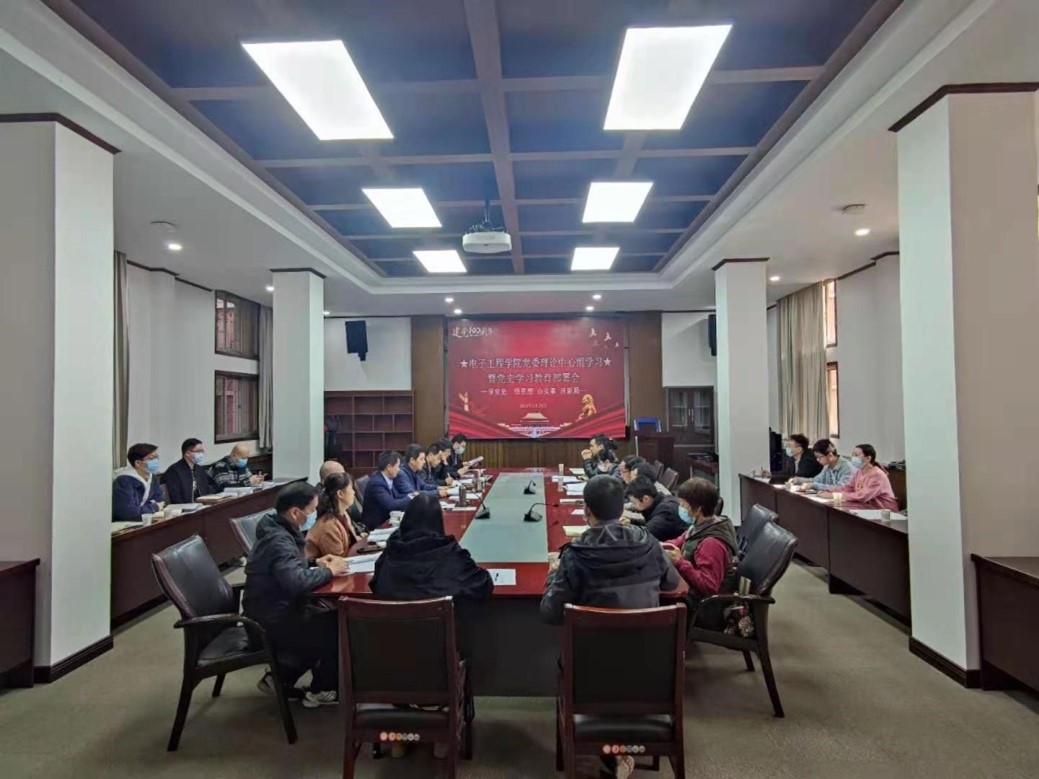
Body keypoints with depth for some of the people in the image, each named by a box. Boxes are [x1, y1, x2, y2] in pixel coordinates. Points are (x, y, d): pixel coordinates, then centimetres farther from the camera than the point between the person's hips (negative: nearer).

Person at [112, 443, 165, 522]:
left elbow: (159, 502, 10)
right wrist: (155, 507, -14)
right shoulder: (124, 481, -19)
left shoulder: (153, 478, 5)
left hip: (141, 522, 7)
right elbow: (128, 512, -28)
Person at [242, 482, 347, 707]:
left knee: (335, 619, 10)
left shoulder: (281, 531, 4)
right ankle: (320, 691, 17)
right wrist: (329, 571, -22)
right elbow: (297, 582, -39)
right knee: (340, 629, -4)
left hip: (278, 610, 9)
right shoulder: (279, 540, -26)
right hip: (273, 623, -9)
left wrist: (315, 562, 5)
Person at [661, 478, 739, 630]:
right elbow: (678, 543, 17)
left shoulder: (712, 543, -29)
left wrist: (680, 563, -36)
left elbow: (708, 587, -33)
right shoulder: (700, 527, -1)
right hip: (696, 596, 9)